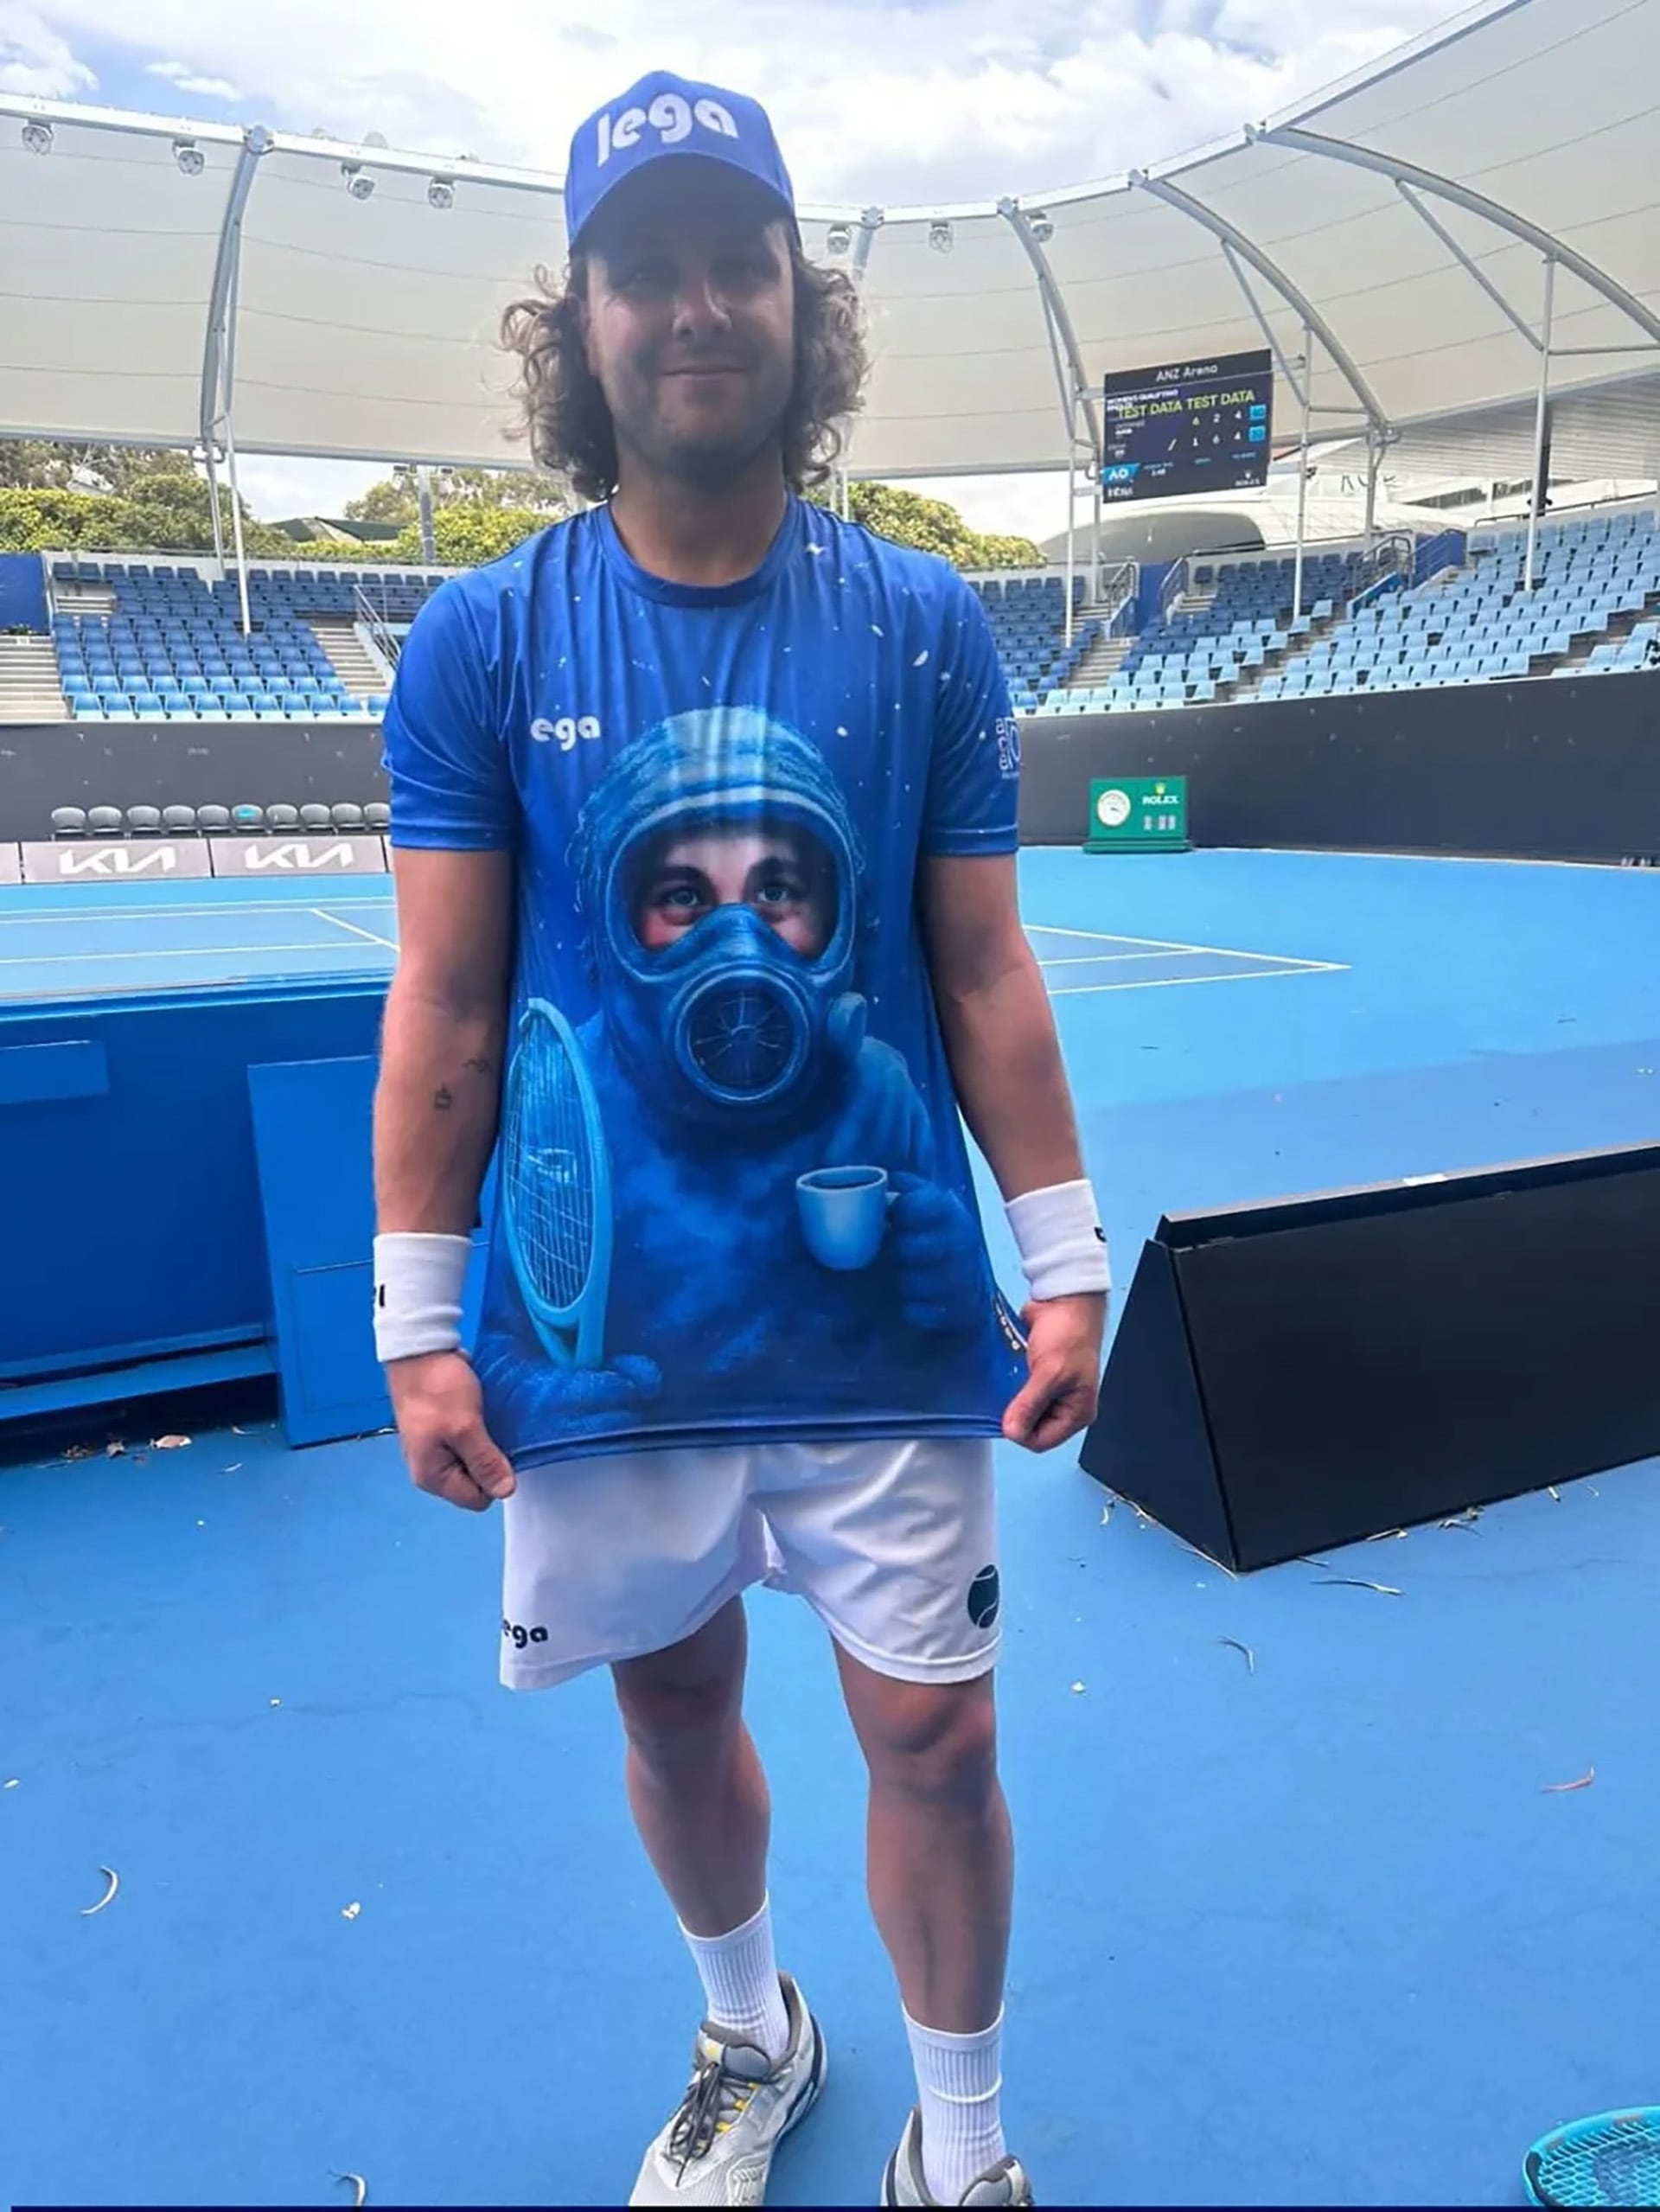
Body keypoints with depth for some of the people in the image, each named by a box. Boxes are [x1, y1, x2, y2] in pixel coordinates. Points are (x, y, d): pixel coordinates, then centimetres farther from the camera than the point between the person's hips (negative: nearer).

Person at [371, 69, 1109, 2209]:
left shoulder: (922, 627, 0)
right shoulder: (483, 639, -2)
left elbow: (985, 974, 2)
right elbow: (443, 1007, -1)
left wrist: (1064, 1261, 0)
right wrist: (416, 1321, -3)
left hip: (886, 1303, 0)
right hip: (607, 1318, 1)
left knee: (935, 1733, 8)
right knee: (675, 1705, 18)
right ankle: (749, 2036, 50)